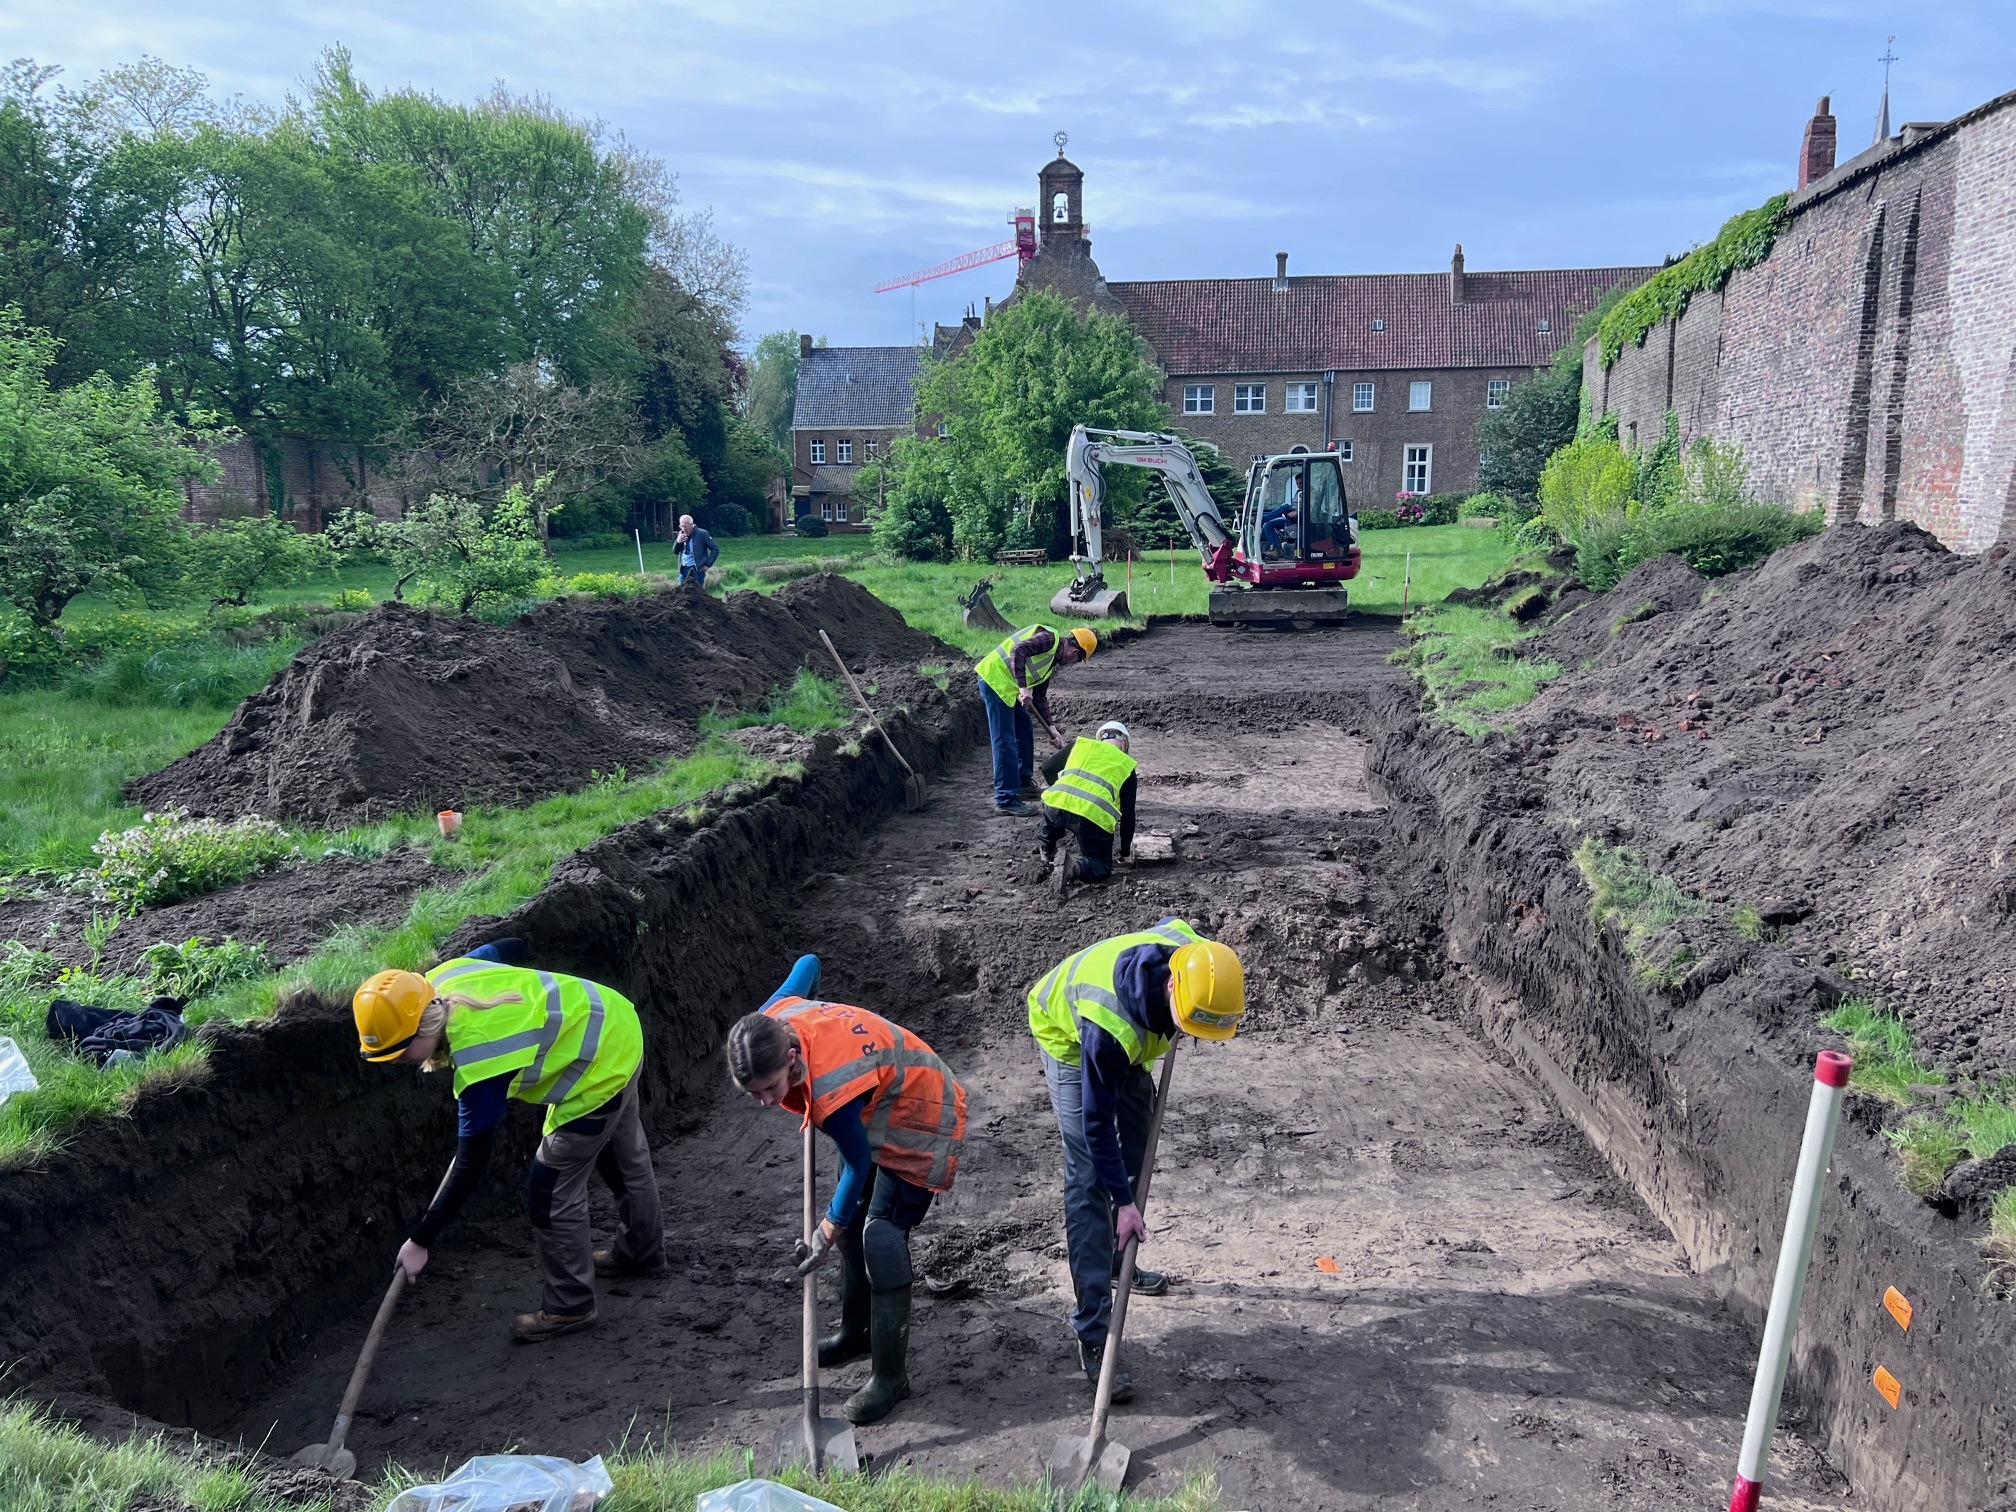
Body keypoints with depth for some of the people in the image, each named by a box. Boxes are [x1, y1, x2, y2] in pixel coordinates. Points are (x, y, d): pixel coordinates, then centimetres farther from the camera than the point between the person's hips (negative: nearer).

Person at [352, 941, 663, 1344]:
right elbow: (506, 949, 8)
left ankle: (569, 1306, 18)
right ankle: (643, 1251, 50)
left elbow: (471, 1164, -25)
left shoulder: (478, 1060, -33)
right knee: (625, 1155, 28)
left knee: (550, 1192, 0)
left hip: (599, 1071, -10)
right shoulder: (441, 979, -13)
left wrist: (420, 1239, -16)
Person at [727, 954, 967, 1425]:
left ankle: (891, 1375, -2)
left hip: (920, 1120, -9)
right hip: (878, 1111, 9)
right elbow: (807, 963, 0)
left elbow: (858, 1163, -24)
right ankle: (857, 1331, 36)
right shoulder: (770, 1021, -21)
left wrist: (826, 1235, -13)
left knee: (881, 1236, -13)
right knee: (852, 1221, 16)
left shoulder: (831, 1091, -41)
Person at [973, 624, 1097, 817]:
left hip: (1008, 687, 11)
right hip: (995, 679, -11)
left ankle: (1023, 785, 32)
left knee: (1025, 731, 19)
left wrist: (1051, 727, 10)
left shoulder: (1052, 663, 18)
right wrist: (1023, 687, -29)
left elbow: (1040, 697, 19)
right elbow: (1018, 651, -26)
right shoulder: (1049, 639, -11)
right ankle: (1005, 800, -8)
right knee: (1005, 742, -10)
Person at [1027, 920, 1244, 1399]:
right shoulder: (1108, 1024, -46)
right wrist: (1123, 1202, -26)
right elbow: (1096, 1120, -32)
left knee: (1137, 1153, 17)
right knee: (1089, 1183, -13)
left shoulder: (1198, 957, -30)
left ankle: (1118, 1263, 40)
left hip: (1129, 1040, 7)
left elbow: (1170, 924, -3)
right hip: (1070, 1039, -7)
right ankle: (1092, 1338, -11)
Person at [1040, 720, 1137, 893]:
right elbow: (1128, 813, 22)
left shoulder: (1081, 745, 25)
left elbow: (1048, 768, 26)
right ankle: (1076, 866, -17)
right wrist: (1125, 851, 33)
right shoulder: (1126, 765, 23)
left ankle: (1048, 854, 33)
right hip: (1093, 816, -3)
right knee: (1102, 867, 13)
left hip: (1056, 805, 3)